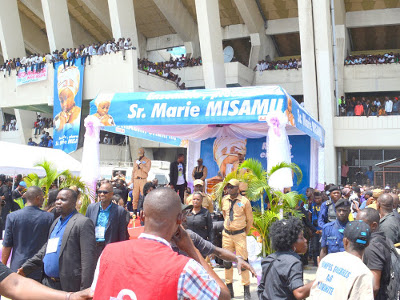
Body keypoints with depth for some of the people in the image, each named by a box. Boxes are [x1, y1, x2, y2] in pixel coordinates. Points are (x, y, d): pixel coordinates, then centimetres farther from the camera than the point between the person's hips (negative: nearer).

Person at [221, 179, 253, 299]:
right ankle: (229, 288, 23)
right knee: (227, 261, 10)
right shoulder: (224, 200, 4)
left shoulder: (244, 201, -8)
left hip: (239, 235, -4)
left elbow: (250, 219, 4)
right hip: (226, 234, 4)